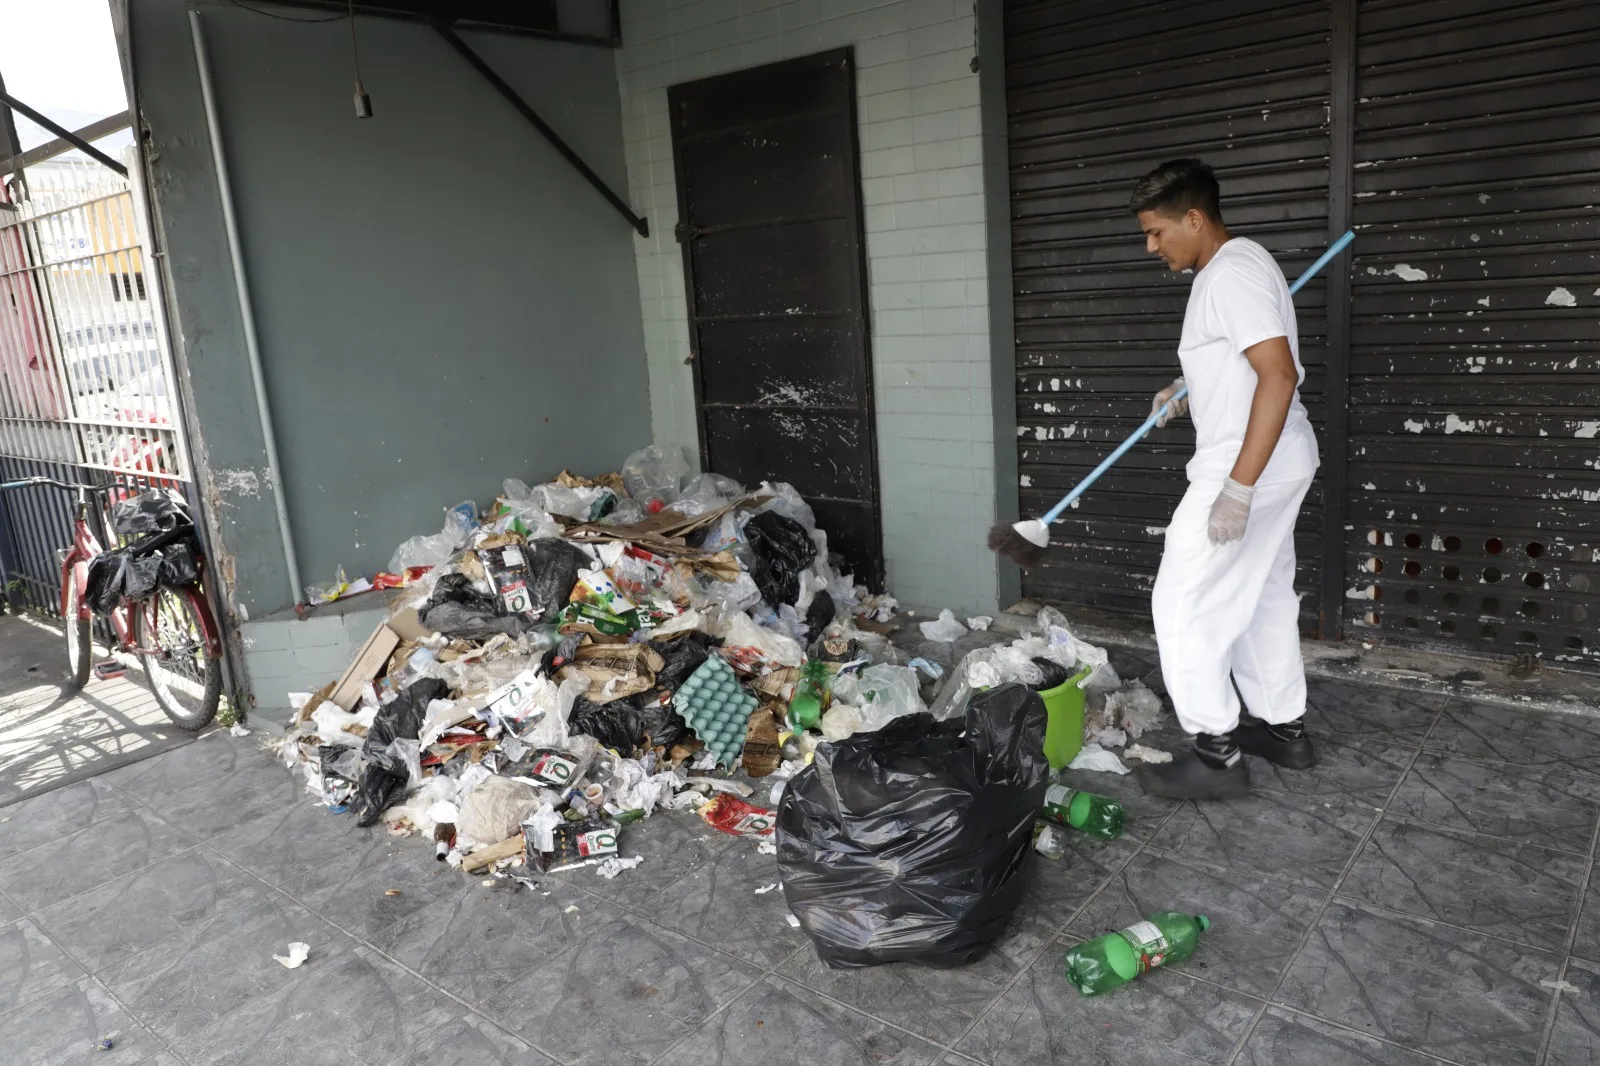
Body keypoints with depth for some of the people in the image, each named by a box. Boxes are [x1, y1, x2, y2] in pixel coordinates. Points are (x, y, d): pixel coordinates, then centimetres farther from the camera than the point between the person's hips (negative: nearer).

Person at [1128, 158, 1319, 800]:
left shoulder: (1233, 273, -18)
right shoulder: (1227, 268, 15)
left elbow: (1280, 374, -27)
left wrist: (1238, 488, -30)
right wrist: (1186, 394, 14)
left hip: (1249, 467, -11)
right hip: (1277, 465, 11)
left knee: (1185, 604, -5)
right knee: (1265, 597, 18)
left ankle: (1217, 754, 2)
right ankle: (1283, 729, 30)